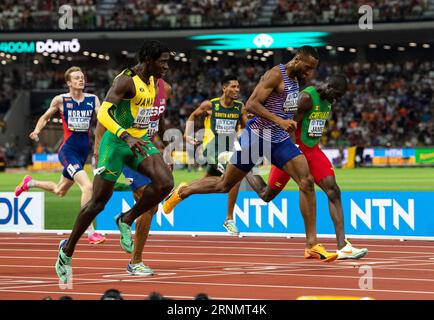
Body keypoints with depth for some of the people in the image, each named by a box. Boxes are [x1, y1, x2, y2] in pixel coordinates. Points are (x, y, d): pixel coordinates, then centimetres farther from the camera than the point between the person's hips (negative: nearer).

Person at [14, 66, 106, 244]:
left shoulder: (93, 99, 5)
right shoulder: (60, 100, -3)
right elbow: (45, 117, 9)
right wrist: (37, 131, -8)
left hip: (84, 150, 6)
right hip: (68, 149, -6)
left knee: (60, 191, 23)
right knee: (87, 186, -24)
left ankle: (29, 183, 51)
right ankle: (90, 233, -22)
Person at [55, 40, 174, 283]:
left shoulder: (151, 81, 7)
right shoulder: (126, 80, -20)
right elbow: (103, 113, -31)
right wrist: (126, 137, -44)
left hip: (140, 141, 7)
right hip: (117, 142, -7)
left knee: (166, 182, -19)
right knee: (98, 202, 0)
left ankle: (126, 221, 3)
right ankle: (68, 250, 18)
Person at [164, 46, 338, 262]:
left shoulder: (295, 79, 11)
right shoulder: (276, 75, -16)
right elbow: (251, 105, -25)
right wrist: (279, 121, -31)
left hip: (280, 139, 7)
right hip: (257, 136, -7)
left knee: (307, 182, -10)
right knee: (225, 185, 6)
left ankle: (312, 244, -9)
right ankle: (182, 192, 33)